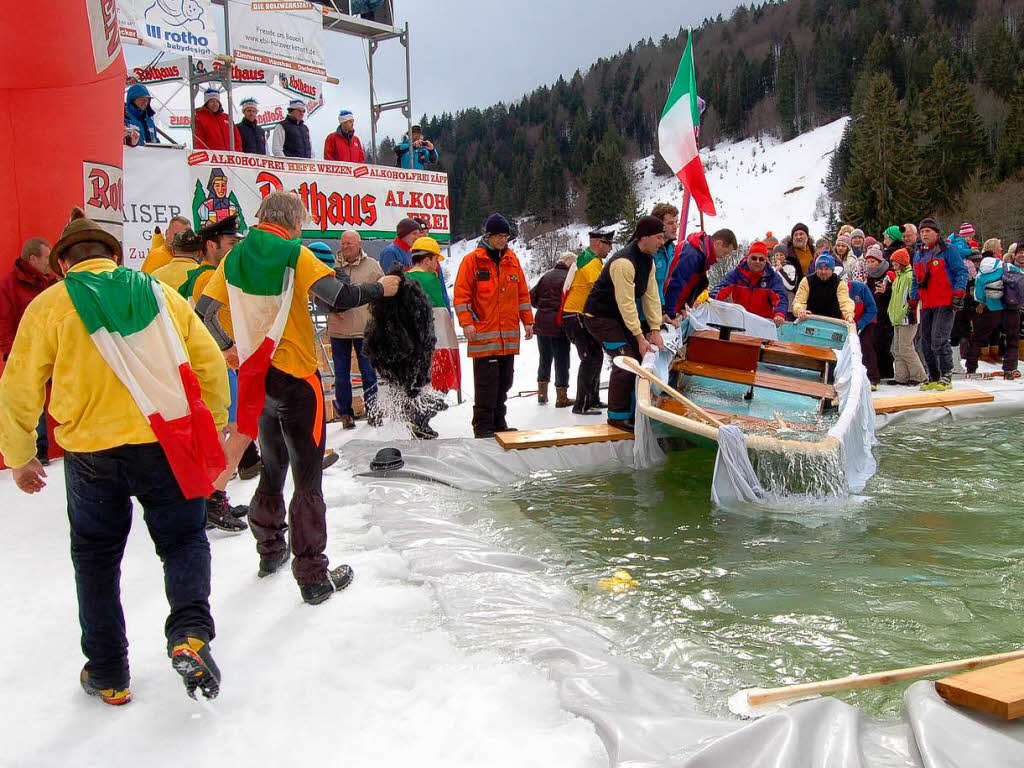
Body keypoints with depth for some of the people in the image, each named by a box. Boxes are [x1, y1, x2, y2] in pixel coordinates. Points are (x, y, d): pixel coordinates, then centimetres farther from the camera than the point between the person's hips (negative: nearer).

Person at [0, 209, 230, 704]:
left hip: (91, 452, 0)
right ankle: (190, 630, -11)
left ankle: (108, 674, 23)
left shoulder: (49, 305, 0)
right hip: (166, 445, 1)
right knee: (184, 541, 15)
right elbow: (211, 365, 7)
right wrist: (211, 432, 18)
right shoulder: (161, 294, 6)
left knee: (96, 559, 17)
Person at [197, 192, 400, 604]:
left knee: (272, 468, 24)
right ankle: (313, 577, 3)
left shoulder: (235, 257, 5)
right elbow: (339, 298, -23)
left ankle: (270, 551, 37)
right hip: (296, 377, -6)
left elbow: (202, 311, 7)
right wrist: (380, 288, -8)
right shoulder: (295, 254, -12)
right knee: (307, 478, 0)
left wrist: (227, 346, 21)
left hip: (255, 378, 6)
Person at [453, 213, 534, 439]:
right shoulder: (472, 260, -2)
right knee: (486, 381, -6)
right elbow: (461, 294, -5)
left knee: (504, 380, 11)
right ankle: (482, 425, 2)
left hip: (509, 334, 5)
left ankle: (498, 421, 22)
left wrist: (527, 320, 13)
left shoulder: (512, 259, 13)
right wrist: (466, 322, -14)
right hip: (483, 333, -5)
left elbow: (522, 292, 18)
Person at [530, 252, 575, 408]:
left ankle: (542, 394, 24)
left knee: (545, 359, 17)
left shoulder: (546, 275, 7)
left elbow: (532, 297, 9)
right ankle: (561, 397, 6)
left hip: (541, 323, 6)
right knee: (562, 361, 3)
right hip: (559, 324, -6)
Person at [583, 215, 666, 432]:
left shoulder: (648, 260, 4)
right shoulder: (624, 262, -27)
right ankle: (618, 416, -6)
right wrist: (640, 337, -26)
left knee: (641, 358, 6)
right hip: (599, 316, -10)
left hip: (619, 316, 10)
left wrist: (654, 331, -4)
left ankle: (634, 410, 17)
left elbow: (651, 296, 3)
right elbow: (626, 303, -28)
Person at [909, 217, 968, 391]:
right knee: (926, 343, 7)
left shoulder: (947, 250, -4)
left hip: (945, 304, -7)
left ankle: (946, 377, -5)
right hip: (927, 305, 7)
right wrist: (913, 301, 18)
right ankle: (933, 378, 17)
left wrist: (958, 293, -14)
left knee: (939, 341, -15)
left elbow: (961, 272, -5)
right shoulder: (918, 254, 16)